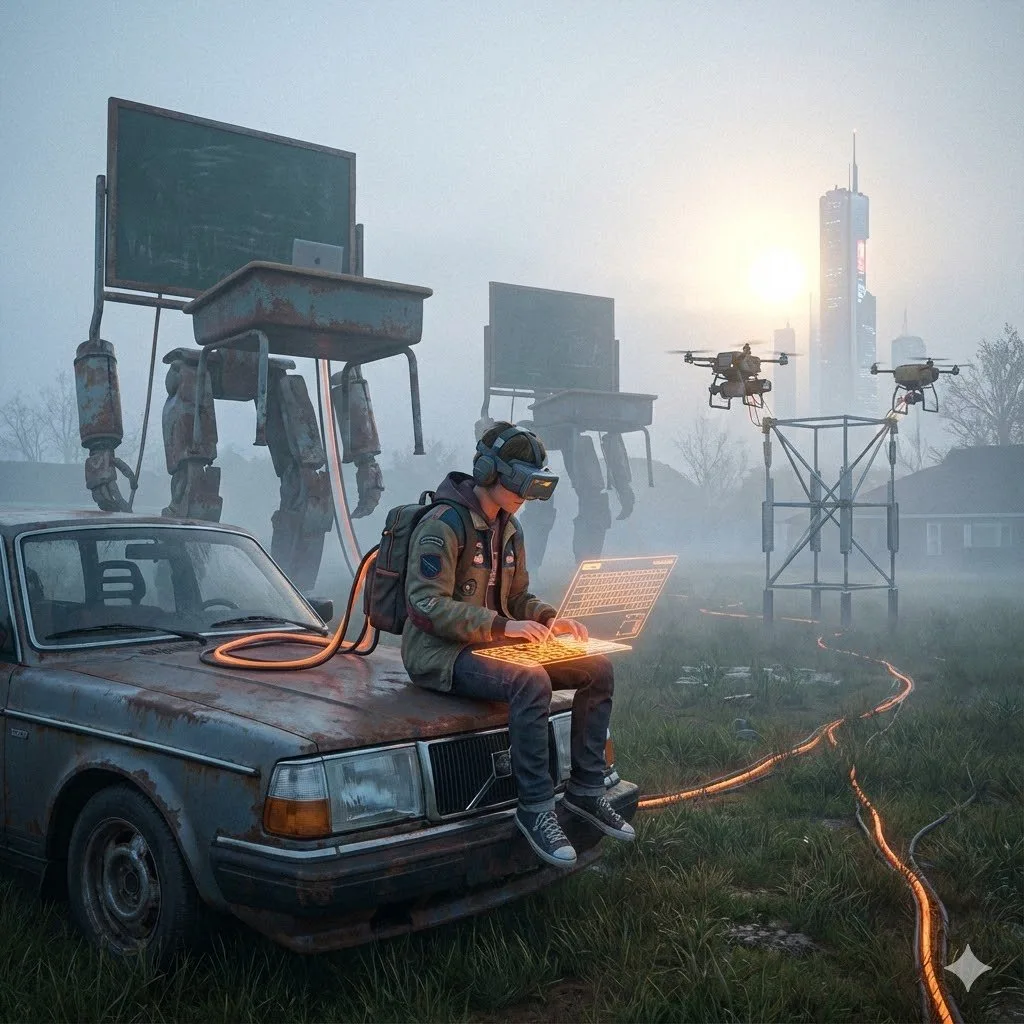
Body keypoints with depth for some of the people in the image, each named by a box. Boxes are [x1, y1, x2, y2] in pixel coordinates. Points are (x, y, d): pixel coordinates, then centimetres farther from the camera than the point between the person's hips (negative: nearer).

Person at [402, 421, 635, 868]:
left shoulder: (508, 528, 12)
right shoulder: (444, 524, -16)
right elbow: (426, 605, -23)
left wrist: (549, 619, -2)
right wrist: (502, 626, -27)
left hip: (494, 644, 9)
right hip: (440, 652, -9)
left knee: (598, 669, -4)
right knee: (531, 682, -36)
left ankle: (585, 789, 3)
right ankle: (535, 809, -24)